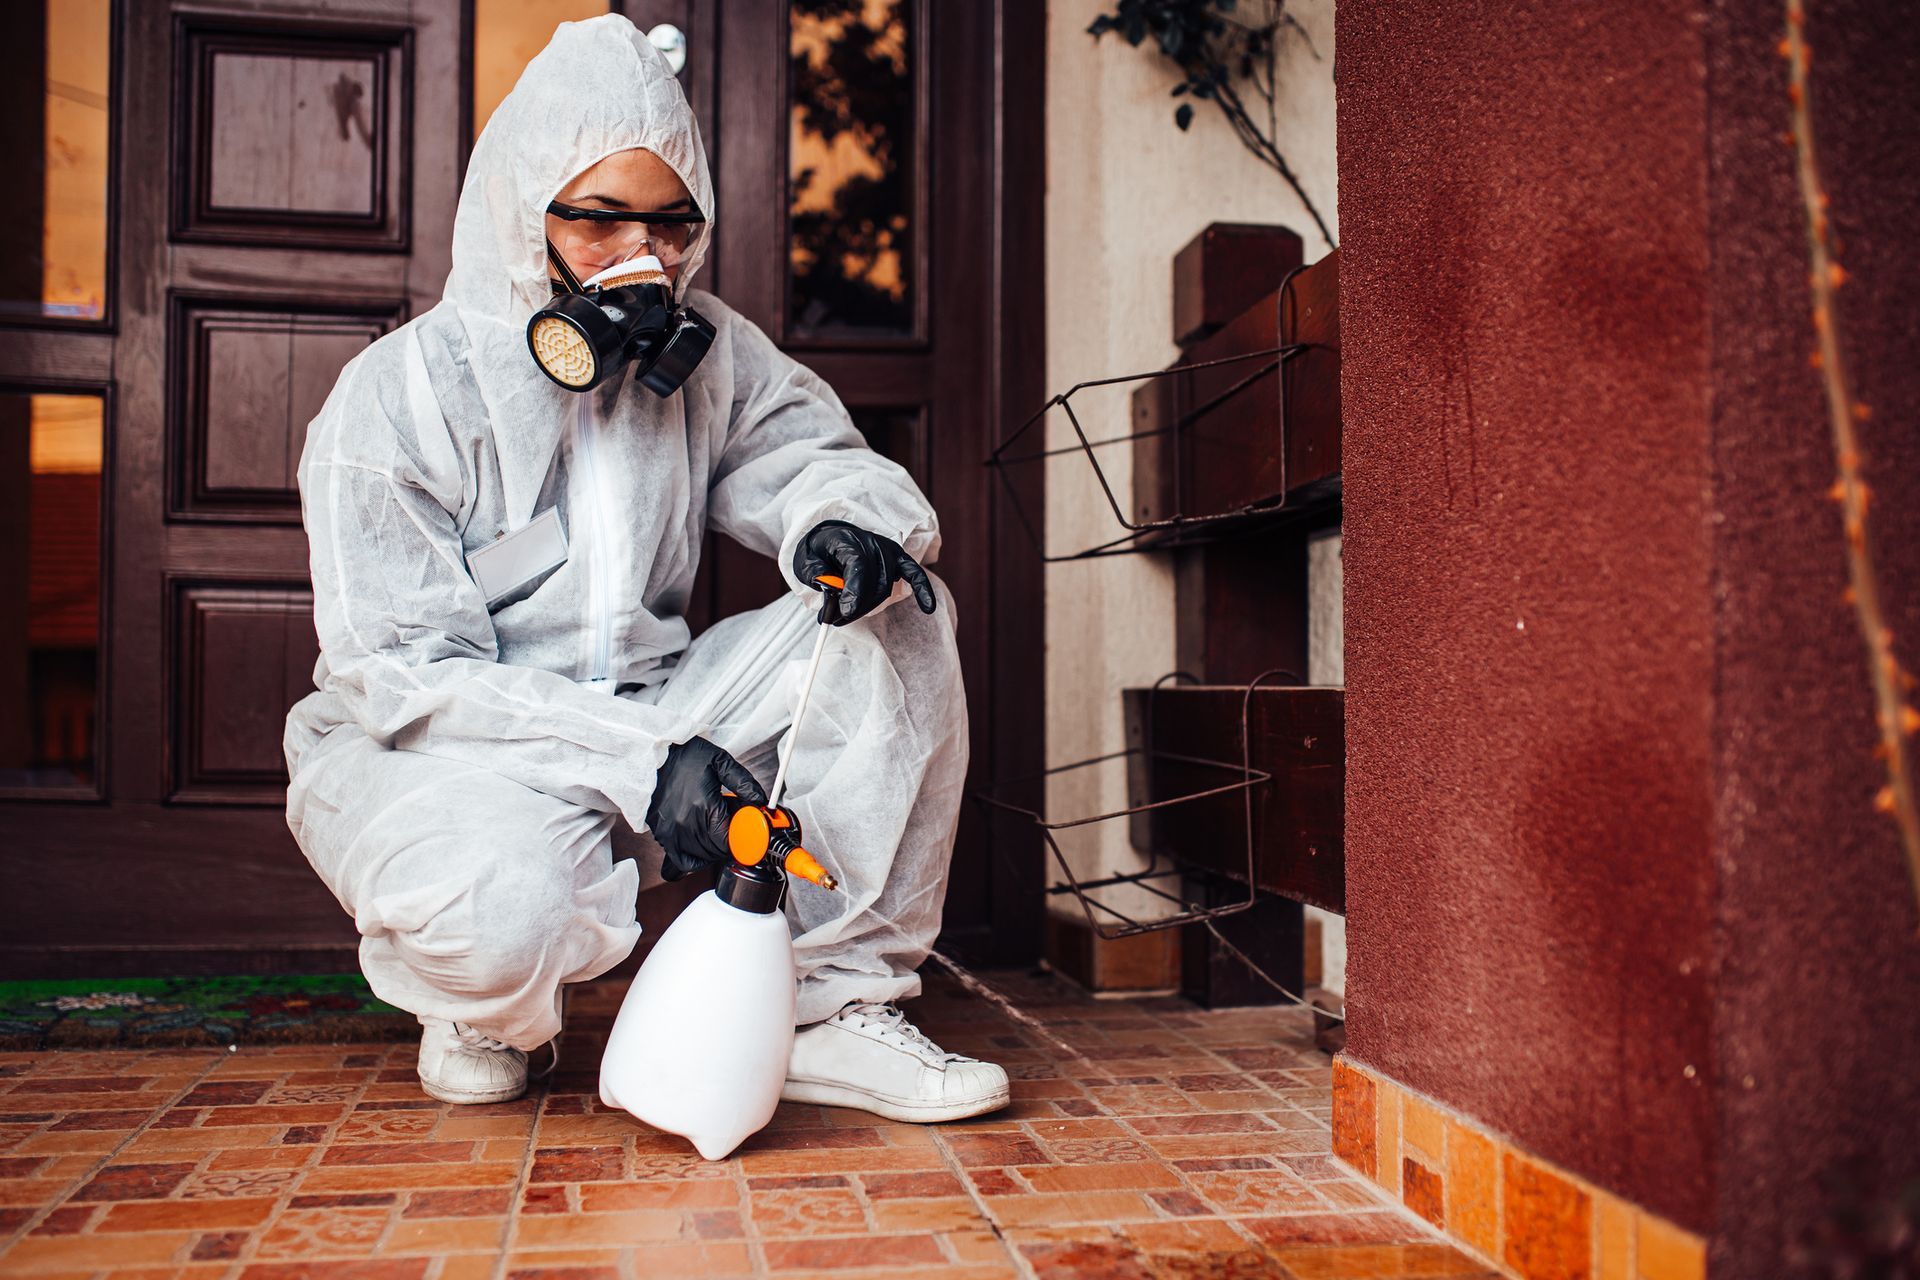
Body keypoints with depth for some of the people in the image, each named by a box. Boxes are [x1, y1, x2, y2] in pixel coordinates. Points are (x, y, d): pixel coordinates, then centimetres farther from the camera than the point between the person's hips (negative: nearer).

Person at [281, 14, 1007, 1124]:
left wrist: (845, 522, -27)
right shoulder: (399, 393, -13)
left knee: (900, 616, -14)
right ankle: (487, 1009, 2)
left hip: (647, 717, 5)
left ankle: (843, 1010, -11)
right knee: (503, 906, -41)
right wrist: (641, 761, -31)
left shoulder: (708, 353, 2)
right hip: (422, 748, -5)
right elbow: (407, 674, -19)